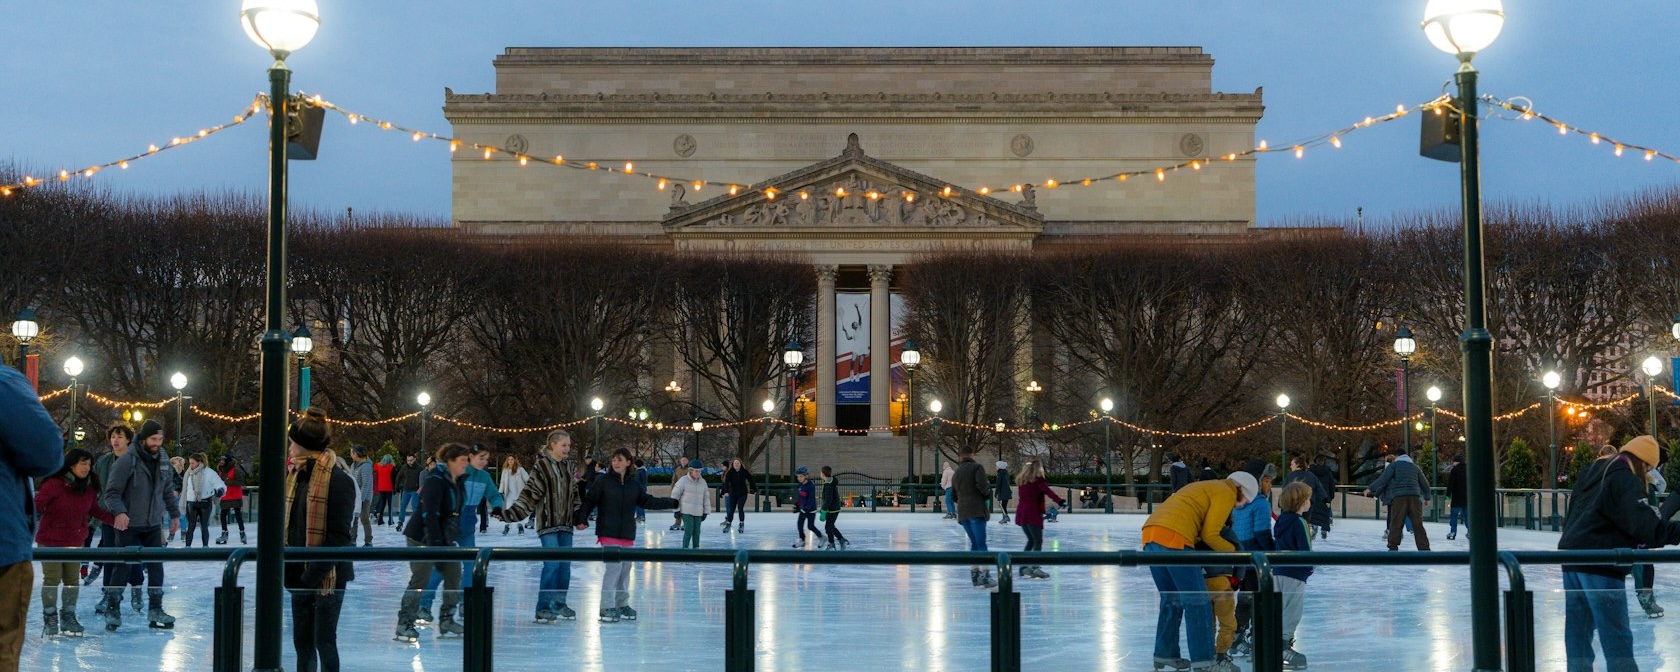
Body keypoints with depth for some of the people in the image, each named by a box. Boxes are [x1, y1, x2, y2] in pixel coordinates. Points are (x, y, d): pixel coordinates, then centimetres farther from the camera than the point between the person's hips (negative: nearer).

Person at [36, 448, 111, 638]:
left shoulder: (89, 487, -1)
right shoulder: (53, 485, -19)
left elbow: (94, 510, 13)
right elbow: (36, 506, -18)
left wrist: (114, 519, 4)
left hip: (76, 541, 5)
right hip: (51, 541, -5)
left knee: (73, 580, 11)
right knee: (52, 580, 1)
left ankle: (68, 618, 26)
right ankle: (50, 619, 15)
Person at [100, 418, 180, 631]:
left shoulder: (164, 463, 6)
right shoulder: (127, 461, -15)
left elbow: (168, 492, 20)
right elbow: (111, 493, -16)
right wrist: (119, 512, -31)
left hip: (153, 526, 6)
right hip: (128, 526, -6)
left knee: (156, 567, 7)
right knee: (123, 567, -4)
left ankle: (155, 610, 16)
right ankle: (113, 611, 8)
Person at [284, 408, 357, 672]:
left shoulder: (338, 479, -15)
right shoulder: (297, 476, 10)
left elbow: (339, 536, -19)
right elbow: (290, 526, 15)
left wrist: (314, 574, -20)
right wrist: (287, 567, 4)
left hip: (328, 576, -8)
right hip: (301, 573, 8)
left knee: (324, 641, -1)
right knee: (302, 642, 12)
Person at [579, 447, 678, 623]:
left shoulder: (634, 484, 7)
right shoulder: (602, 481, -6)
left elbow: (648, 501, 12)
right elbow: (589, 501, -7)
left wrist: (673, 502, 10)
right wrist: (582, 519, -20)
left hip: (628, 535, 5)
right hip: (609, 534, -5)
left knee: (625, 569, 12)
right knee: (614, 567, -13)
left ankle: (622, 604, 25)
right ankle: (607, 607, -7)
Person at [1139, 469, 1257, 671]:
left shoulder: (1206, 488, 32)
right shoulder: (1226, 493, 5)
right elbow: (1209, 535, 0)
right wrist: (1233, 550, 15)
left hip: (1150, 535, 9)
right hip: (1174, 538, -9)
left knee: (1171, 600, 19)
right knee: (1197, 601, -2)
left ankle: (1165, 655, 23)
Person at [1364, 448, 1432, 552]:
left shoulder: (1394, 465, 8)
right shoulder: (1415, 467, 23)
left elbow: (1383, 479, -4)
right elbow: (1425, 483, 27)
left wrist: (1371, 489, 0)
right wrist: (1427, 497, 40)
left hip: (1399, 497, -4)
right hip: (1415, 496, 4)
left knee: (1395, 524, 0)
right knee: (1418, 525, 4)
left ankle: (1393, 548, -6)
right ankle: (1424, 549, -1)